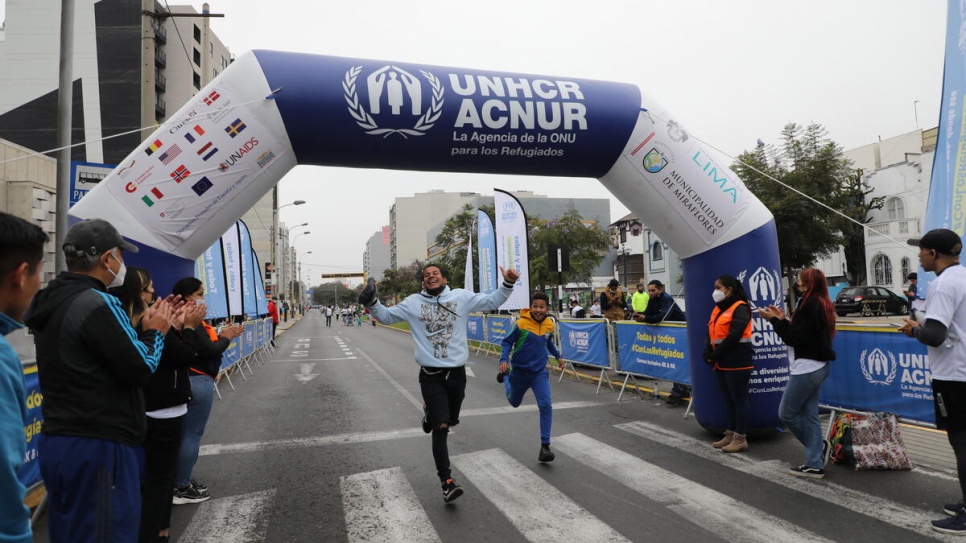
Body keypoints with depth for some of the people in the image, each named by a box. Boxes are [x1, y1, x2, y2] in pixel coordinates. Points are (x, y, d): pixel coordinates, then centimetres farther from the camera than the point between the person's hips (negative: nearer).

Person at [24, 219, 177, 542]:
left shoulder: (53, 302, 10)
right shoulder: (99, 304, -19)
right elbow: (140, 369, -17)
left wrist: (142, 328, 11)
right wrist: (155, 332, -1)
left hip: (56, 441, 10)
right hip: (98, 447, -10)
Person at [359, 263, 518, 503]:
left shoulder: (461, 297, 1)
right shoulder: (413, 302, 2)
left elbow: (491, 301, 1)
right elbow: (386, 316, 9)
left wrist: (507, 284, -14)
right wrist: (372, 303, -10)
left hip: (457, 371, 2)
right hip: (431, 374, -2)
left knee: (451, 420, 18)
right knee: (440, 427, -7)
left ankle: (431, 413, 53)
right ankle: (447, 482, 2)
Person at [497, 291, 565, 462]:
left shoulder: (550, 325, -4)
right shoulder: (521, 323, -19)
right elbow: (507, 342, -11)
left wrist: (558, 356, 20)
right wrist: (504, 360, -25)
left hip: (540, 372, 2)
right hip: (519, 371, -2)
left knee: (546, 406, -15)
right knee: (514, 402, 22)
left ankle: (545, 446, -6)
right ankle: (505, 377, 53)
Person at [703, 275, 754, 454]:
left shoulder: (740, 308, -11)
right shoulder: (718, 309, 16)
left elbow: (733, 336, -19)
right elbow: (711, 334, 12)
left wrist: (714, 356, -14)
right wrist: (708, 354, -4)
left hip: (737, 362, -8)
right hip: (721, 363, 8)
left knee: (739, 399, -1)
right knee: (728, 399, 14)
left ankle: (741, 439, 7)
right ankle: (731, 434, 22)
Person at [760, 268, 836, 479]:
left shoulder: (809, 305, -17)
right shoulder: (822, 304, 13)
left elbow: (794, 338, -20)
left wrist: (773, 319, -12)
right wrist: (783, 319, 13)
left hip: (806, 368, -10)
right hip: (818, 366, 10)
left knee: (786, 413, 1)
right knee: (810, 415, 10)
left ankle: (818, 446, 14)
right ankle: (815, 464, 12)